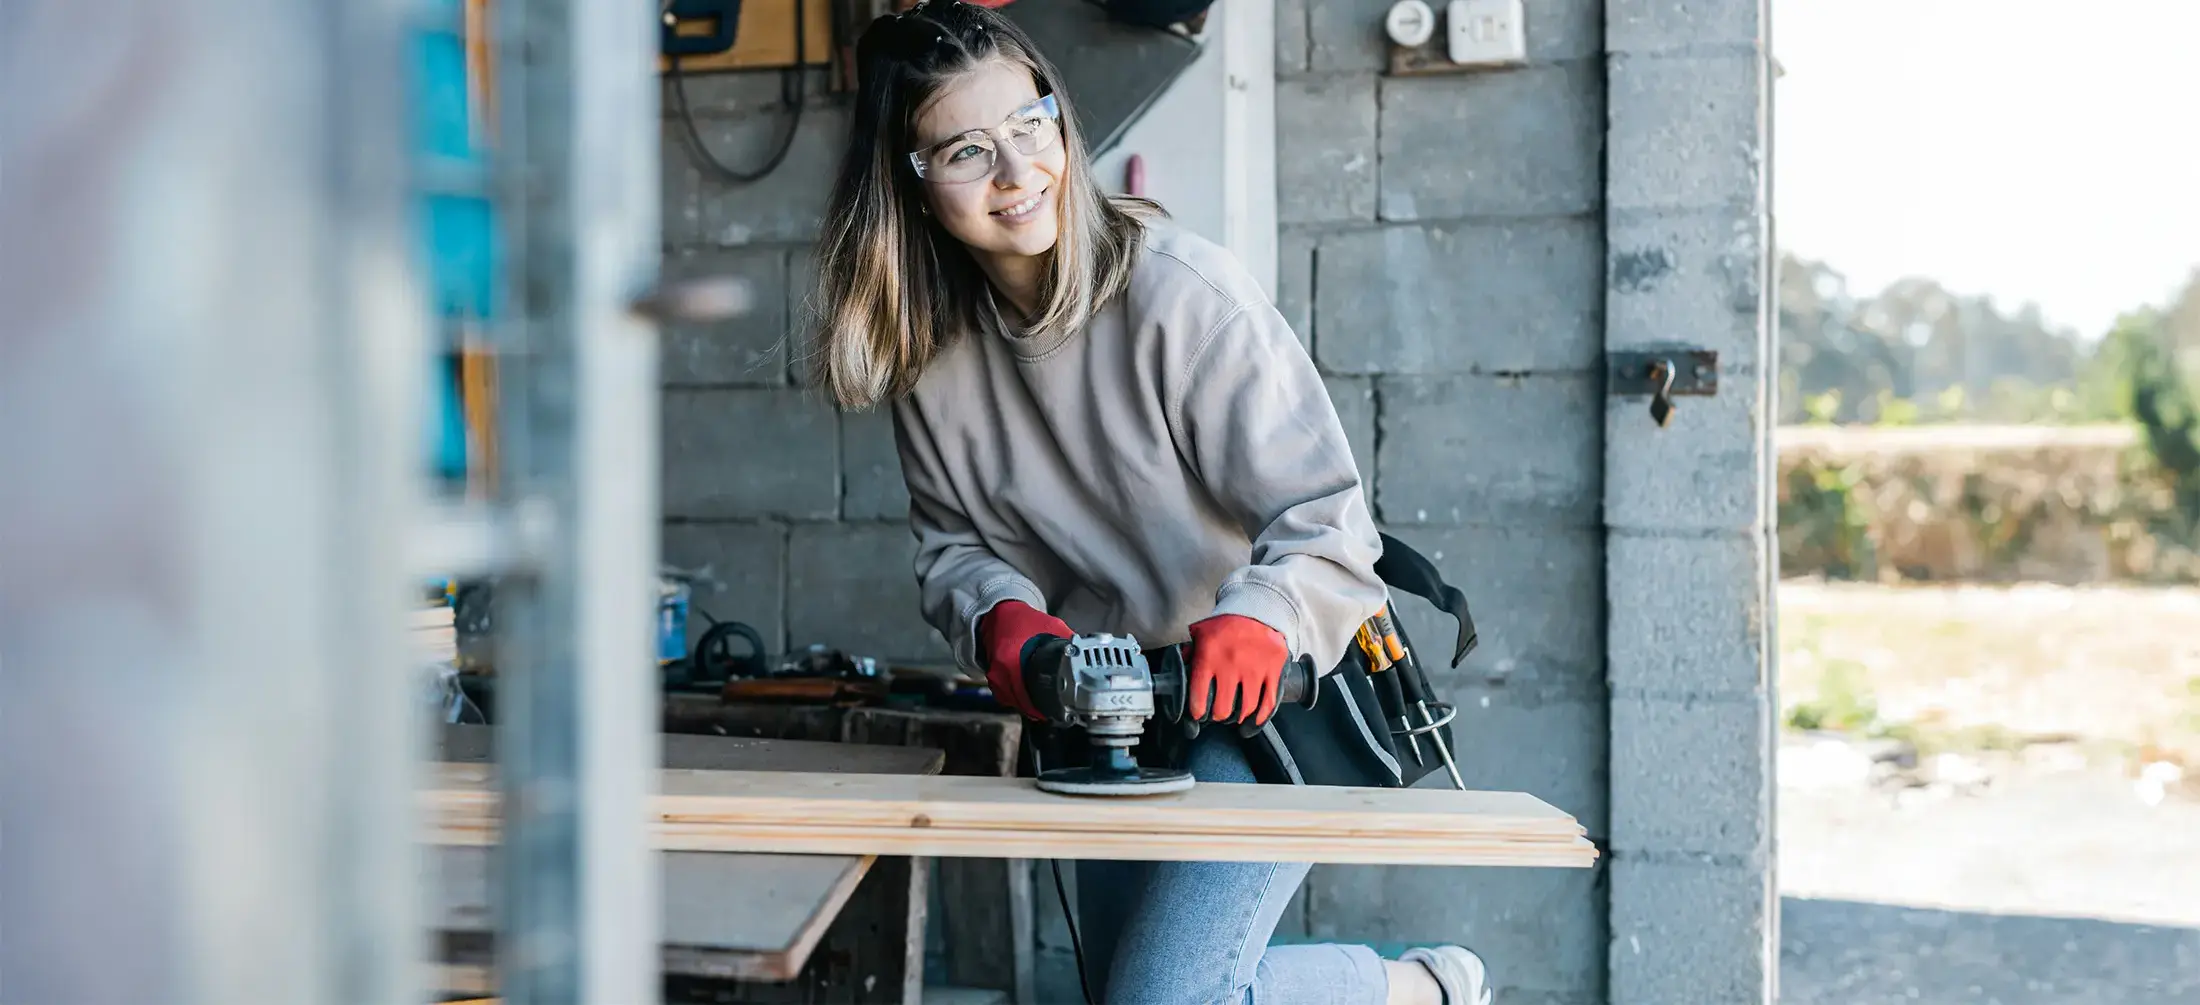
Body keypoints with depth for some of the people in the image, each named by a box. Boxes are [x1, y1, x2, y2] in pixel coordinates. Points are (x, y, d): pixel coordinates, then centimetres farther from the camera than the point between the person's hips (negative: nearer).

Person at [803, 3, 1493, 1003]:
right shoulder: (928, 348, -6)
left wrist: (1259, 620, -39)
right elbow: (953, 545, 1)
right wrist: (1002, 618, -21)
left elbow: (1329, 520, -20)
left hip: (1256, 697, -7)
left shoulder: (1182, 292, -22)